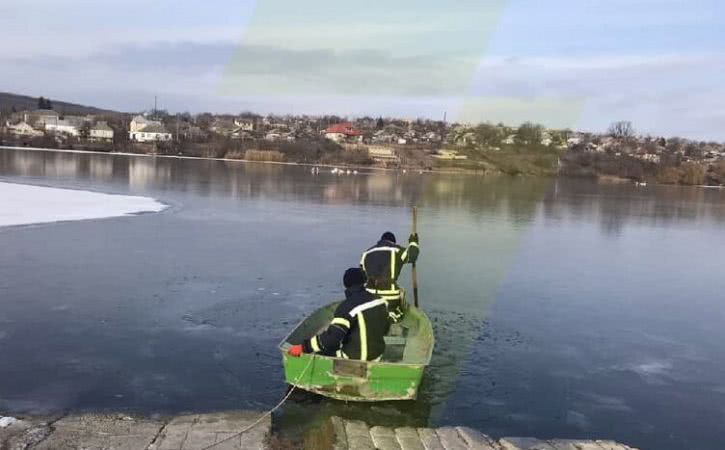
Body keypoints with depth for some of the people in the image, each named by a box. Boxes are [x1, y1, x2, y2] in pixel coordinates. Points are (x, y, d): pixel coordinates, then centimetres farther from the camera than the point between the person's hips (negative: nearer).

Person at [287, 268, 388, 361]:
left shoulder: (347, 307, -24)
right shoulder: (380, 301, -3)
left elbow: (331, 338, -32)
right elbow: (384, 329, 10)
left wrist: (303, 347, -26)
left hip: (355, 358, -7)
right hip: (378, 354, 7)